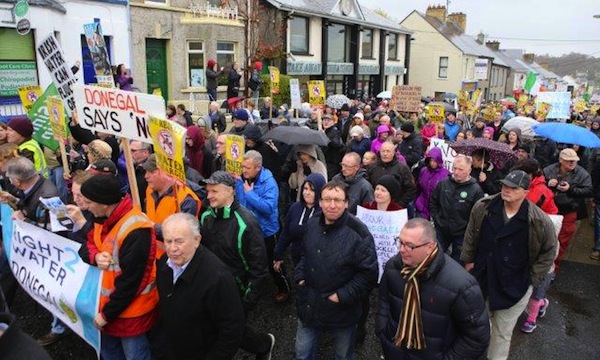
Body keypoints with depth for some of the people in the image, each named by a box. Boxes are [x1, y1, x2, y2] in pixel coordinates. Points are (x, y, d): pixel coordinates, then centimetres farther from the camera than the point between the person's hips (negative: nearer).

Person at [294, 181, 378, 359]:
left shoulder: (358, 233, -22)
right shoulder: (312, 224, -2)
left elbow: (369, 273, -19)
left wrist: (342, 296, -21)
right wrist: (300, 276, 3)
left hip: (342, 312, -4)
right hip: (309, 307, 5)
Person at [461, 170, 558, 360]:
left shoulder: (540, 221, -18)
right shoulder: (483, 207, -12)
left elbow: (549, 251, -3)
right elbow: (470, 235, 3)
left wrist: (532, 278, -4)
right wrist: (468, 260, 5)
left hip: (514, 286, -2)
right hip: (481, 277, 3)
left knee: (502, 333, 11)